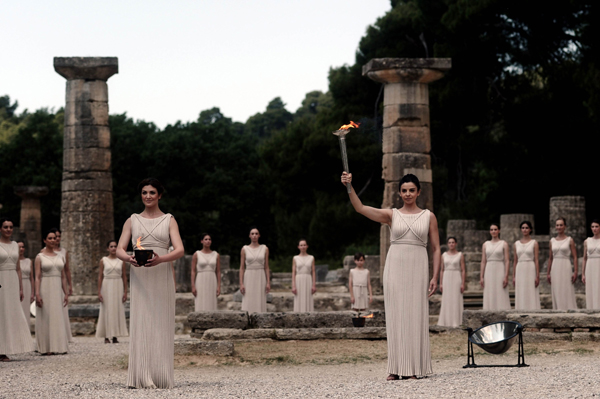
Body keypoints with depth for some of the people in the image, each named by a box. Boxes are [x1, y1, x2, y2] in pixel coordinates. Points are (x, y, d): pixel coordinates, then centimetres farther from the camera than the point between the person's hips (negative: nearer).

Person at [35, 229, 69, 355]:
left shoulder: (60, 257, 13)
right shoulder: (40, 257, -1)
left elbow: (63, 277, 14)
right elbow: (37, 277, -7)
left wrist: (66, 293, 9)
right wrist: (37, 294, -16)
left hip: (57, 290, 5)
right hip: (45, 289, -5)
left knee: (58, 318, 4)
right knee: (46, 318, -4)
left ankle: (58, 346, 9)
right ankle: (46, 348, -1)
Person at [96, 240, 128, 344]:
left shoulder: (121, 261, 6)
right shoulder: (103, 261, 1)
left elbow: (124, 277, 7)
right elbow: (100, 277, 0)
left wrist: (125, 292, 1)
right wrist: (99, 292, -7)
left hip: (118, 287, 2)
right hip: (107, 286, -2)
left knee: (118, 310, 0)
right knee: (107, 311, -2)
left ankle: (115, 336, 3)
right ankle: (106, 337, 1)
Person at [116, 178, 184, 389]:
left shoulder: (169, 220, 9)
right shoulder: (132, 221, 13)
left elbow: (179, 250, -4)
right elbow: (120, 249, 5)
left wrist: (160, 259, -24)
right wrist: (129, 258, -19)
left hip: (162, 278, -1)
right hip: (139, 277, 1)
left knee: (161, 325, -3)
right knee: (140, 324, -5)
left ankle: (161, 377, 0)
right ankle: (141, 377, -5)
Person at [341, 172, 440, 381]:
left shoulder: (429, 217, 8)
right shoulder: (392, 215, 8)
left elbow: (436, 249, 7)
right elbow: (361, 208, -3)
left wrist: (435, 276, -3)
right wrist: (349, 187, -16)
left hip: (417, 269, -1)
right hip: (395, 267, 1)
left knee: (415, 316, -2)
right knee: (396, 316, -1)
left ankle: (414, 367, 2)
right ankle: (397, 368, 2)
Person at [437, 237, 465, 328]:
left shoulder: (460, 255, 1)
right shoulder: (444, 255, 9)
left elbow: (463, 270, -2)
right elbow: (442, 270, 10)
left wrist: (463, 284, -9)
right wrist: (440, 283, 4)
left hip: (456, 279, -3)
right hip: (446, 279, 3)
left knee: (456, 301, -4)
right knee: (446, 301, 1)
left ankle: (456, 322, -1)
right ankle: (446, 322, 4)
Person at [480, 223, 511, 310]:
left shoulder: (503, 244, 2)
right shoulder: (485, 244, 11)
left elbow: (507, 261, -3)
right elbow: (483, 261, 10)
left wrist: (506, 277, -12)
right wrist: (481, 277, 2)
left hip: (500, 271, -3)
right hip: (489, 272, 3)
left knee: (501, 297, -7)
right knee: (490, 297, 0)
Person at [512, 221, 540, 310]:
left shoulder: (534, 243, 1)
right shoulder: (516, 244, 11)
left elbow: (537, 260, -3)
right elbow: (515, 261, 12)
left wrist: (537, 276, -10)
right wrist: (513, 276, 7)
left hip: (531, 270, -3)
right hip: (520, 271, 3)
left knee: (531, 295, -5)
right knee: (521, 297, 1)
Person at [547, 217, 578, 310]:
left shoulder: (569, 240, 0)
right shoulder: (552, 241, 10)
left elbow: (575, 257, -2)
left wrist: (575, 272, -10)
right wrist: (548, 273, 11)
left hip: (566, 268, -4)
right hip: (555, 268, 4)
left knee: (567, 292, -5)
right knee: (557, 293, 3)